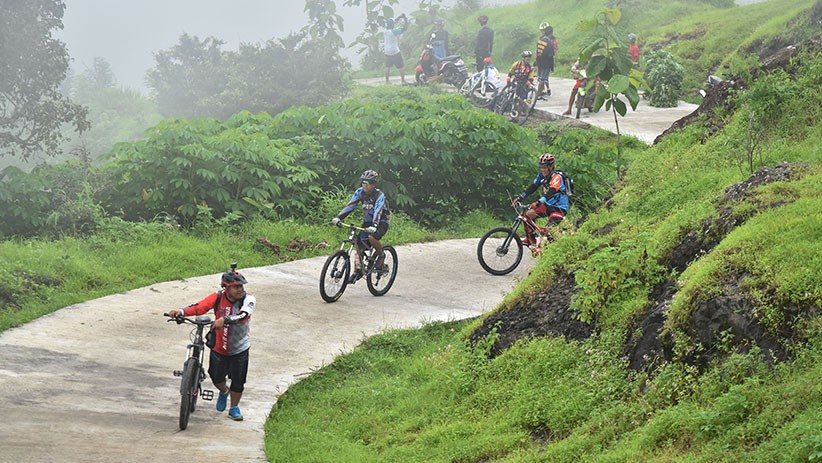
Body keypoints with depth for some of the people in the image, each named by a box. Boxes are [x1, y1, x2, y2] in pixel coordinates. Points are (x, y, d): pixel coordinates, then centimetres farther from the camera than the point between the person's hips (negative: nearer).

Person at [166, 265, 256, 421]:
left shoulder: (248, 300, -19)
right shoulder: (218, 298, -13)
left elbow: (243, 315, -39)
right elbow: (199, 307, -22)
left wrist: (225, 320, -56)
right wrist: (181, 312, -40)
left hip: (239, 349, -1)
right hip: (219, 347, 1)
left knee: (238, 381, 3)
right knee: (216, 376, 5)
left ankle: (234, 408, 28)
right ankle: (224, 392, 41)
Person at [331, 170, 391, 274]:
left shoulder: (380, 196, -24)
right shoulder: (360, 192, -8)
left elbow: (378, 212, -37)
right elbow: (351, 205, -14)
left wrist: (374, 226, -53)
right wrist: (338, 217, -27)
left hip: (381, 222, -6)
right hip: (367, 221, 6)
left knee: (372, 237, -33)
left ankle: (381, 255, -5)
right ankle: (357, 271, -1)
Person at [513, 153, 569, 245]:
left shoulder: (557, 177, -24)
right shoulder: (542, 176, -1)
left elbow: (551, 192, -38)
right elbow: (532, 187, -1)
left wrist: (539, 202, -52)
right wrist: (520, 198, -14)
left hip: (559, 207, -8)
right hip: (548, 205, 8)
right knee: (528, 214, -5)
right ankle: (530, 239, 6)